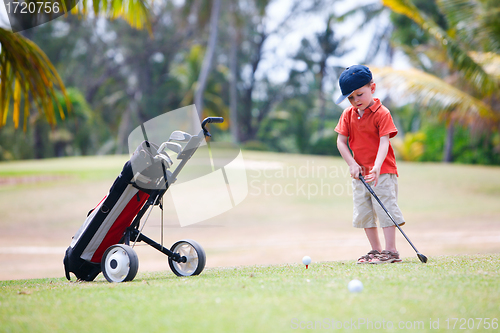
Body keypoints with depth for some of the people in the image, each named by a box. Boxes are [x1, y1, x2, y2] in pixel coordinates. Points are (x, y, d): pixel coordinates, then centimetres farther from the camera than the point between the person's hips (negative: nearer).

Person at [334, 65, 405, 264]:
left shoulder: (382, 113, -11)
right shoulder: (348, 115, 5)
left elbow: (384, 142, -20)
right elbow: (341, 142, 4)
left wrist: (377, 167, -33)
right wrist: (352, 164, -9)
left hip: (382, 172, -6)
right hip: (360, 173, 6)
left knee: (384, 208, -11)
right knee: (363, 213, 9)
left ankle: (390, 251, -8)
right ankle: (376, 251, 18)